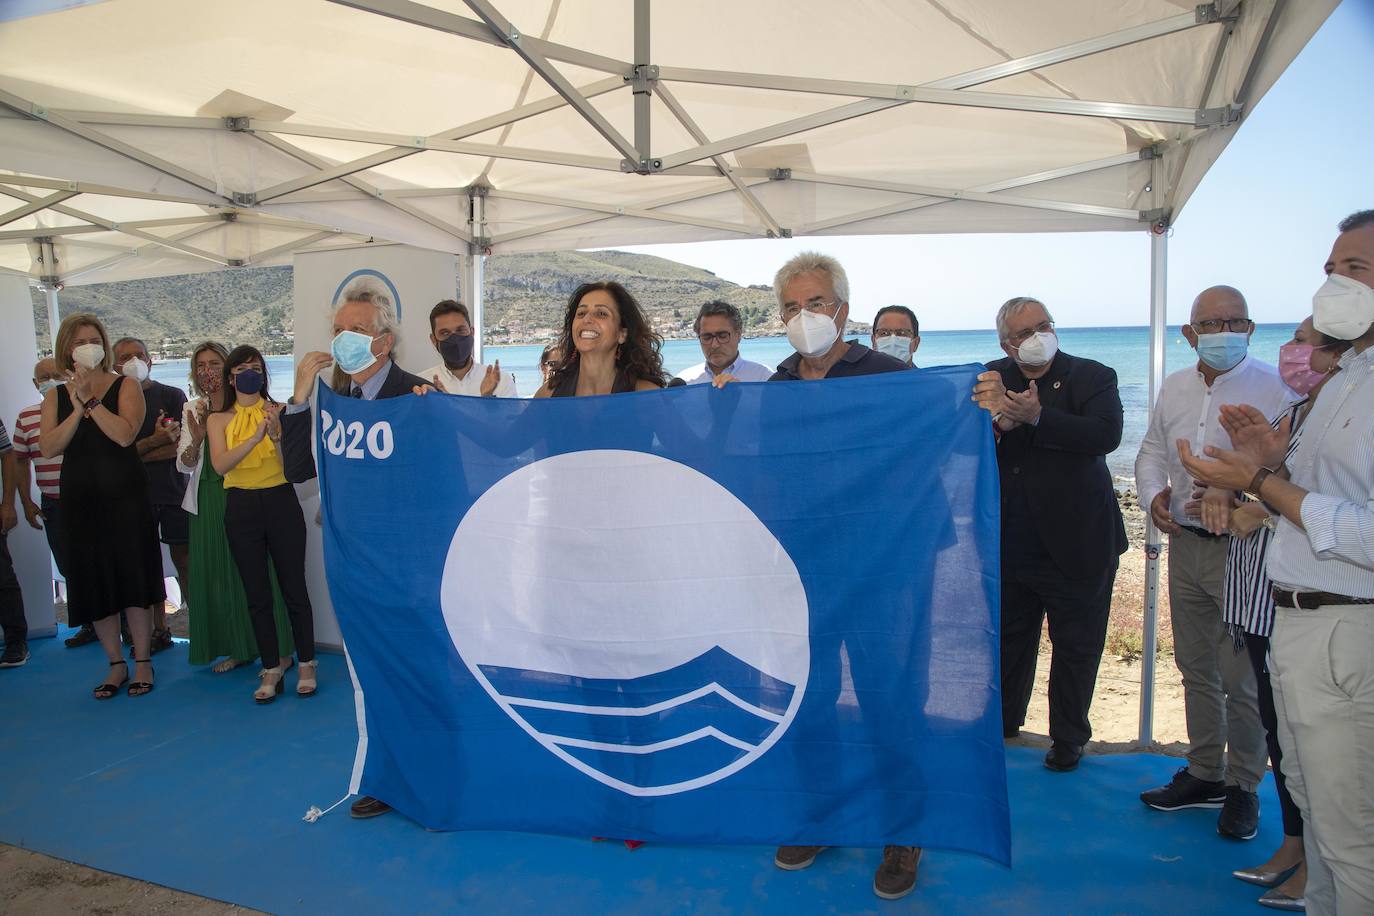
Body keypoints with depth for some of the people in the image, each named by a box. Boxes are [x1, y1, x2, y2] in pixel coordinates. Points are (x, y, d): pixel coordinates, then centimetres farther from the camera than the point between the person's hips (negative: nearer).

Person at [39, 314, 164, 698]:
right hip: (80, 502, 3)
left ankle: (143, 663, 12)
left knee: (133, 582, -1)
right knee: (94, 586, 7)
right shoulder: (56, 396, 8)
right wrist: (77, 408, -15)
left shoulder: (125, 387, -1)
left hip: (125, 498, -3)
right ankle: (116, 665, 20)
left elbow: (125, 435, -17)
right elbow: (48, 447, -6)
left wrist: (90, 399, -17)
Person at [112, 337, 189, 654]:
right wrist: (156, 441, -14)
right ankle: (159, 631, 14)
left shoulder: (172, 396, 4)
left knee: (183, 558, -1)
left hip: (173, 489, -2)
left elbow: (182, 446, -6)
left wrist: (136, 453, -9)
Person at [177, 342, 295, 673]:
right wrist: (196, 439, -14)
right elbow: (184, 465, 6)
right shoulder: (193, 410, 10)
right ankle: (236, 648, 22)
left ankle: (276, 650, 10)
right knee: (216, 573, 8)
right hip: (208, 501, 4)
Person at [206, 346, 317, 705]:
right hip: (241, 508, 2)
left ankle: (306, 664, 14)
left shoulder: (279, 411, 2)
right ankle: (271, 667, 19)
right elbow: (220, 464, -10)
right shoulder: (219, 419, 7)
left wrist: (276, 435, -23)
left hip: (281, 503, -2)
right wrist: (255, 438, -23)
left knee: (294, 587, 1)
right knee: (257, 594, 7)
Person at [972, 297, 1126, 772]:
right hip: (1010, 543, 3)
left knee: (1075, 644, 10)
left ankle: (1068, 737, 28)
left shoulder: (1092, 377, -6)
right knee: (1009, 638, 17)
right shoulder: (993, 378, 4)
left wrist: (1038, 418, -31)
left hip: (1076, 542, -3)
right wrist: (994, 424, -21)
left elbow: (1106, 435, -23)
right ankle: (1004, 720, 36)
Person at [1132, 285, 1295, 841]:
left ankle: (1243, 787, 20)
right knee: (1195, 669, 16)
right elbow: (1152, 451, 18)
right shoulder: (1174, 388, 10)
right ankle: (1205, 774, 31)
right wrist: (1154, 493, -1)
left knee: (1241, 678, 1)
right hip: (1185, 544, 6)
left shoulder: (1273, 388, -9)